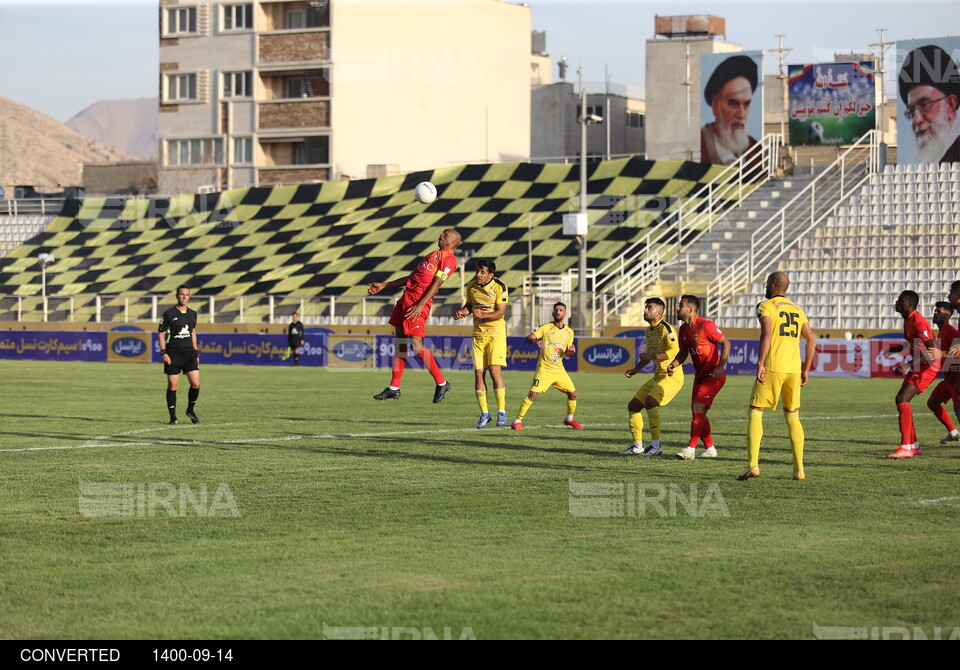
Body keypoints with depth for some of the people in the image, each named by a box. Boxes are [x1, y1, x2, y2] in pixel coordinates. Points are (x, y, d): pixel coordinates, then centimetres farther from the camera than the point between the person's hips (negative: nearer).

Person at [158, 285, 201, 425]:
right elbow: (161, 334, -2)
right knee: (172, 386, -2)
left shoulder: (192, 314, 10)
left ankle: (190, 410, 17)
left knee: (196, 384, -6)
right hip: (173, 353, -4)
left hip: (189, 352, 4)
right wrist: (164, 353, -10)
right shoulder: (169, 314, -4)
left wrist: (196, 353, 17)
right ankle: (173, 417, 7)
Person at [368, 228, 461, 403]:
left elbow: (436, 284, -15)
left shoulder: (449, 259, -5)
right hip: (407, 297, 9)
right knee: (400, 341, 8)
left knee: (416, 345, -12)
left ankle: (441, 383, 2)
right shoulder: (432, 255, 24)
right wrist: (383, 286, 26)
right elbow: (411, 278, 27)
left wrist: (420, 305, -24)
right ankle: (394, 387, 13)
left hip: (418, 302, -9)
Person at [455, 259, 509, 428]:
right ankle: (484, 413, 10)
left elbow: (500, 312, -15)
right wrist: (462, 312, -5)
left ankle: (501, 412, -6)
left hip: (496, 333, -4)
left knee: (494, 370, -15)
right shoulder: (471, 286, 3)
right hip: (478, 334, 4)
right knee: (478, 373, -1)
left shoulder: (499, 287, -12)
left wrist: (482, 315, -29)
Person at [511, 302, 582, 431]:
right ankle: (517, 421, -9)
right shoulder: (546, 328, -2)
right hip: (544, 369, -5)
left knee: (572, 393, 2)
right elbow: (528, 338, -11)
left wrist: (571, 351, -8)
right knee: (533, 393, -16)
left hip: (559, 370, 5)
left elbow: (567, 355, 16)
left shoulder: (569, 332, 11)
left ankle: (570, 419, 26)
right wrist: (535, 341, -33)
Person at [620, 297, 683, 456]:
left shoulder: (666, 329, -15)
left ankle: (656, 446, -25)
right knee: (633, 405, 8)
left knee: (650, 401, -29)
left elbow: (675, 351, -27)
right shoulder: (649, 331, 14)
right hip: (658, 376, 10)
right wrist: (635, 370, 17)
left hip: (672, 376, -10)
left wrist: (652, 356, -29)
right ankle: (637, 446, 18)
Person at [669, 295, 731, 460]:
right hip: (700, 375, 9)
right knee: (698, 411, 9)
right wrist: (674, 364, -1)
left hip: (714, 375, -9)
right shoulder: (684, 329, 8)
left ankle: (691, 449, -21)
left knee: (698, 406, -18)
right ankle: (710, 448, 22)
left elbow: (726, 342, -12)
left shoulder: (705, 325, -17)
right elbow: (683, 352, 19)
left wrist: (720, 366, -21)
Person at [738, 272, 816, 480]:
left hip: (772, 368, -5)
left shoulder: (766, 307, 0)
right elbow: (811, 340, 18)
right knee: (792, 417, 13)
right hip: (793, 368, 5)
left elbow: (766, 334, -16)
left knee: (755, 412, 1)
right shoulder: (797, 309, 19)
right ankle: (799, 469, 7)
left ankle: (753, 465, -11)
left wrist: (760, 363, -19)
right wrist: (806, 369, 22)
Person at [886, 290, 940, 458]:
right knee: (900, 400, 12)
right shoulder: (908, 320, 10)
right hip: (918, 367, 11)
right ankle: (914, 445, 20)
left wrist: (907, 365, -29)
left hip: (928, 367, -11)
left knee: (902, 399, -20)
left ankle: (906, 448, -22)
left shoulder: (918, 322, -22)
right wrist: (891, 350, 16)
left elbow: (931, 351, -28)